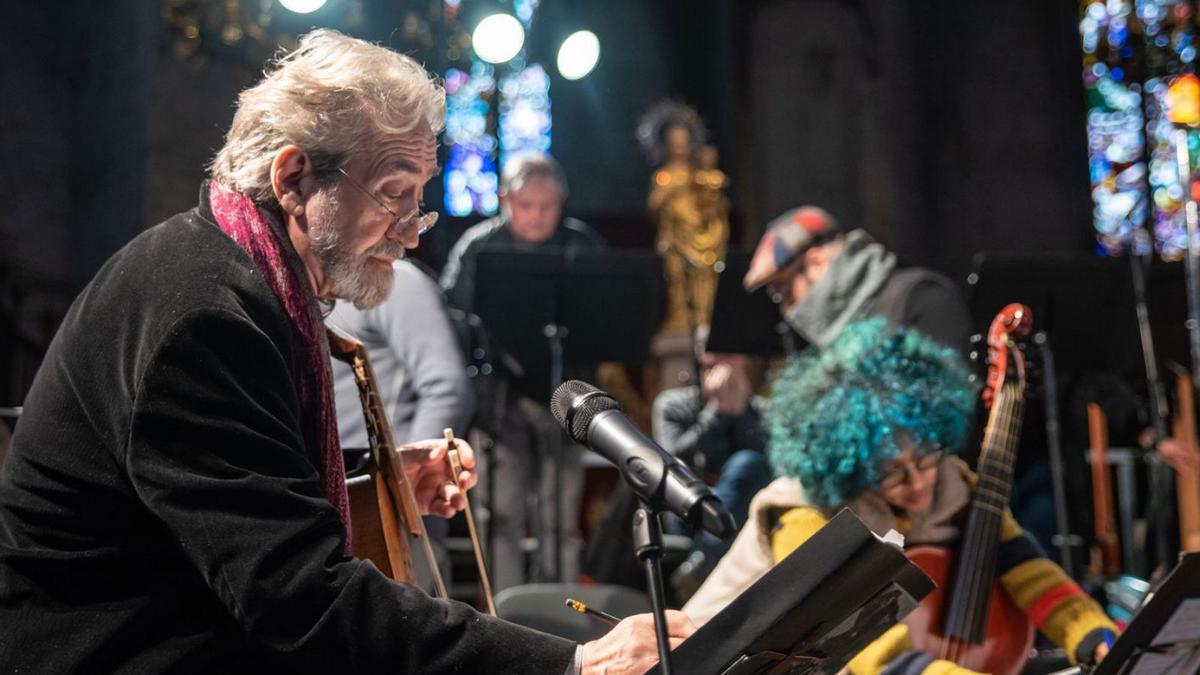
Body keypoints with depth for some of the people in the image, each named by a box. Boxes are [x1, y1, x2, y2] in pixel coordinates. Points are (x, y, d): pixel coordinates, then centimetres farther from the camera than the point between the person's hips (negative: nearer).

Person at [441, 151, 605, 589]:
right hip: (501, 393, -1)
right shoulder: (477, 248, 1)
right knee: (504, 517, -1)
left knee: (561, 520, 5)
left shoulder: (585, 245, 5)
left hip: (563, 394, 1)